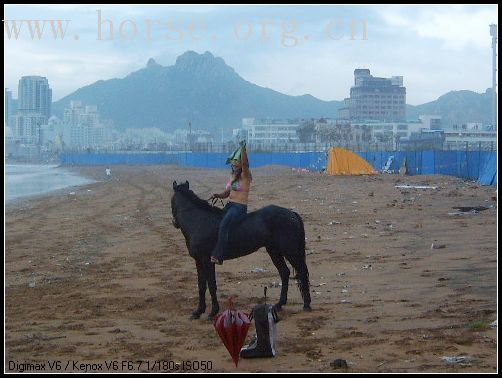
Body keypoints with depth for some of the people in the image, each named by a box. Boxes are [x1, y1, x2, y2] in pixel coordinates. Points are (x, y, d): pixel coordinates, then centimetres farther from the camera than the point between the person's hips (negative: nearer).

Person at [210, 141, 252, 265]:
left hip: (240, 208, -10)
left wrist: (243, 149, -40)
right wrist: (218, 195, 3)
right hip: (229, 205, 10)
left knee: (223, 227, -29)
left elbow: (244, 164, -29)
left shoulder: (245, 175, -7)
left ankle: (218, 256, -34)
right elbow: (226, 193, 24)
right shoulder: (233, 176, 17)